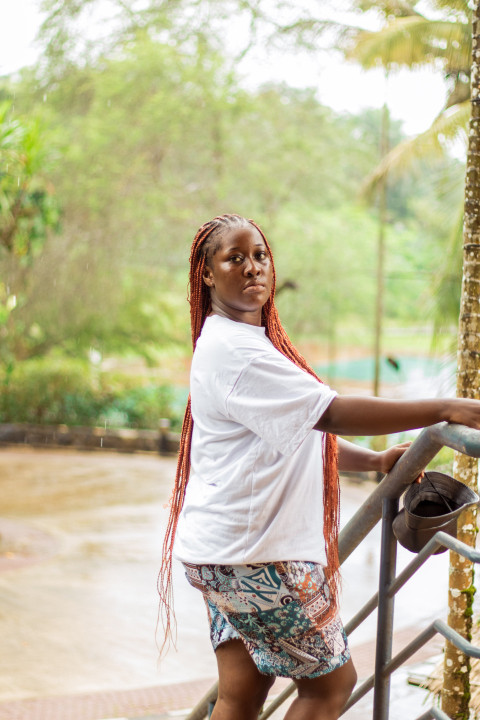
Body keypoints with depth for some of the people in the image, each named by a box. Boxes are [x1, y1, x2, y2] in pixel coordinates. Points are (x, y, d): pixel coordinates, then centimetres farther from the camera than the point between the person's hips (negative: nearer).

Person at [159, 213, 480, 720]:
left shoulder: (254, 342, 18)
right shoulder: (231, 349, -18)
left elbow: (299, 432, 20)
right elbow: (330, 413, -26)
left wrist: (374, 461, 6)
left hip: (230, 551, 10)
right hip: (249, 552, -10)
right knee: (332, 679, 2)